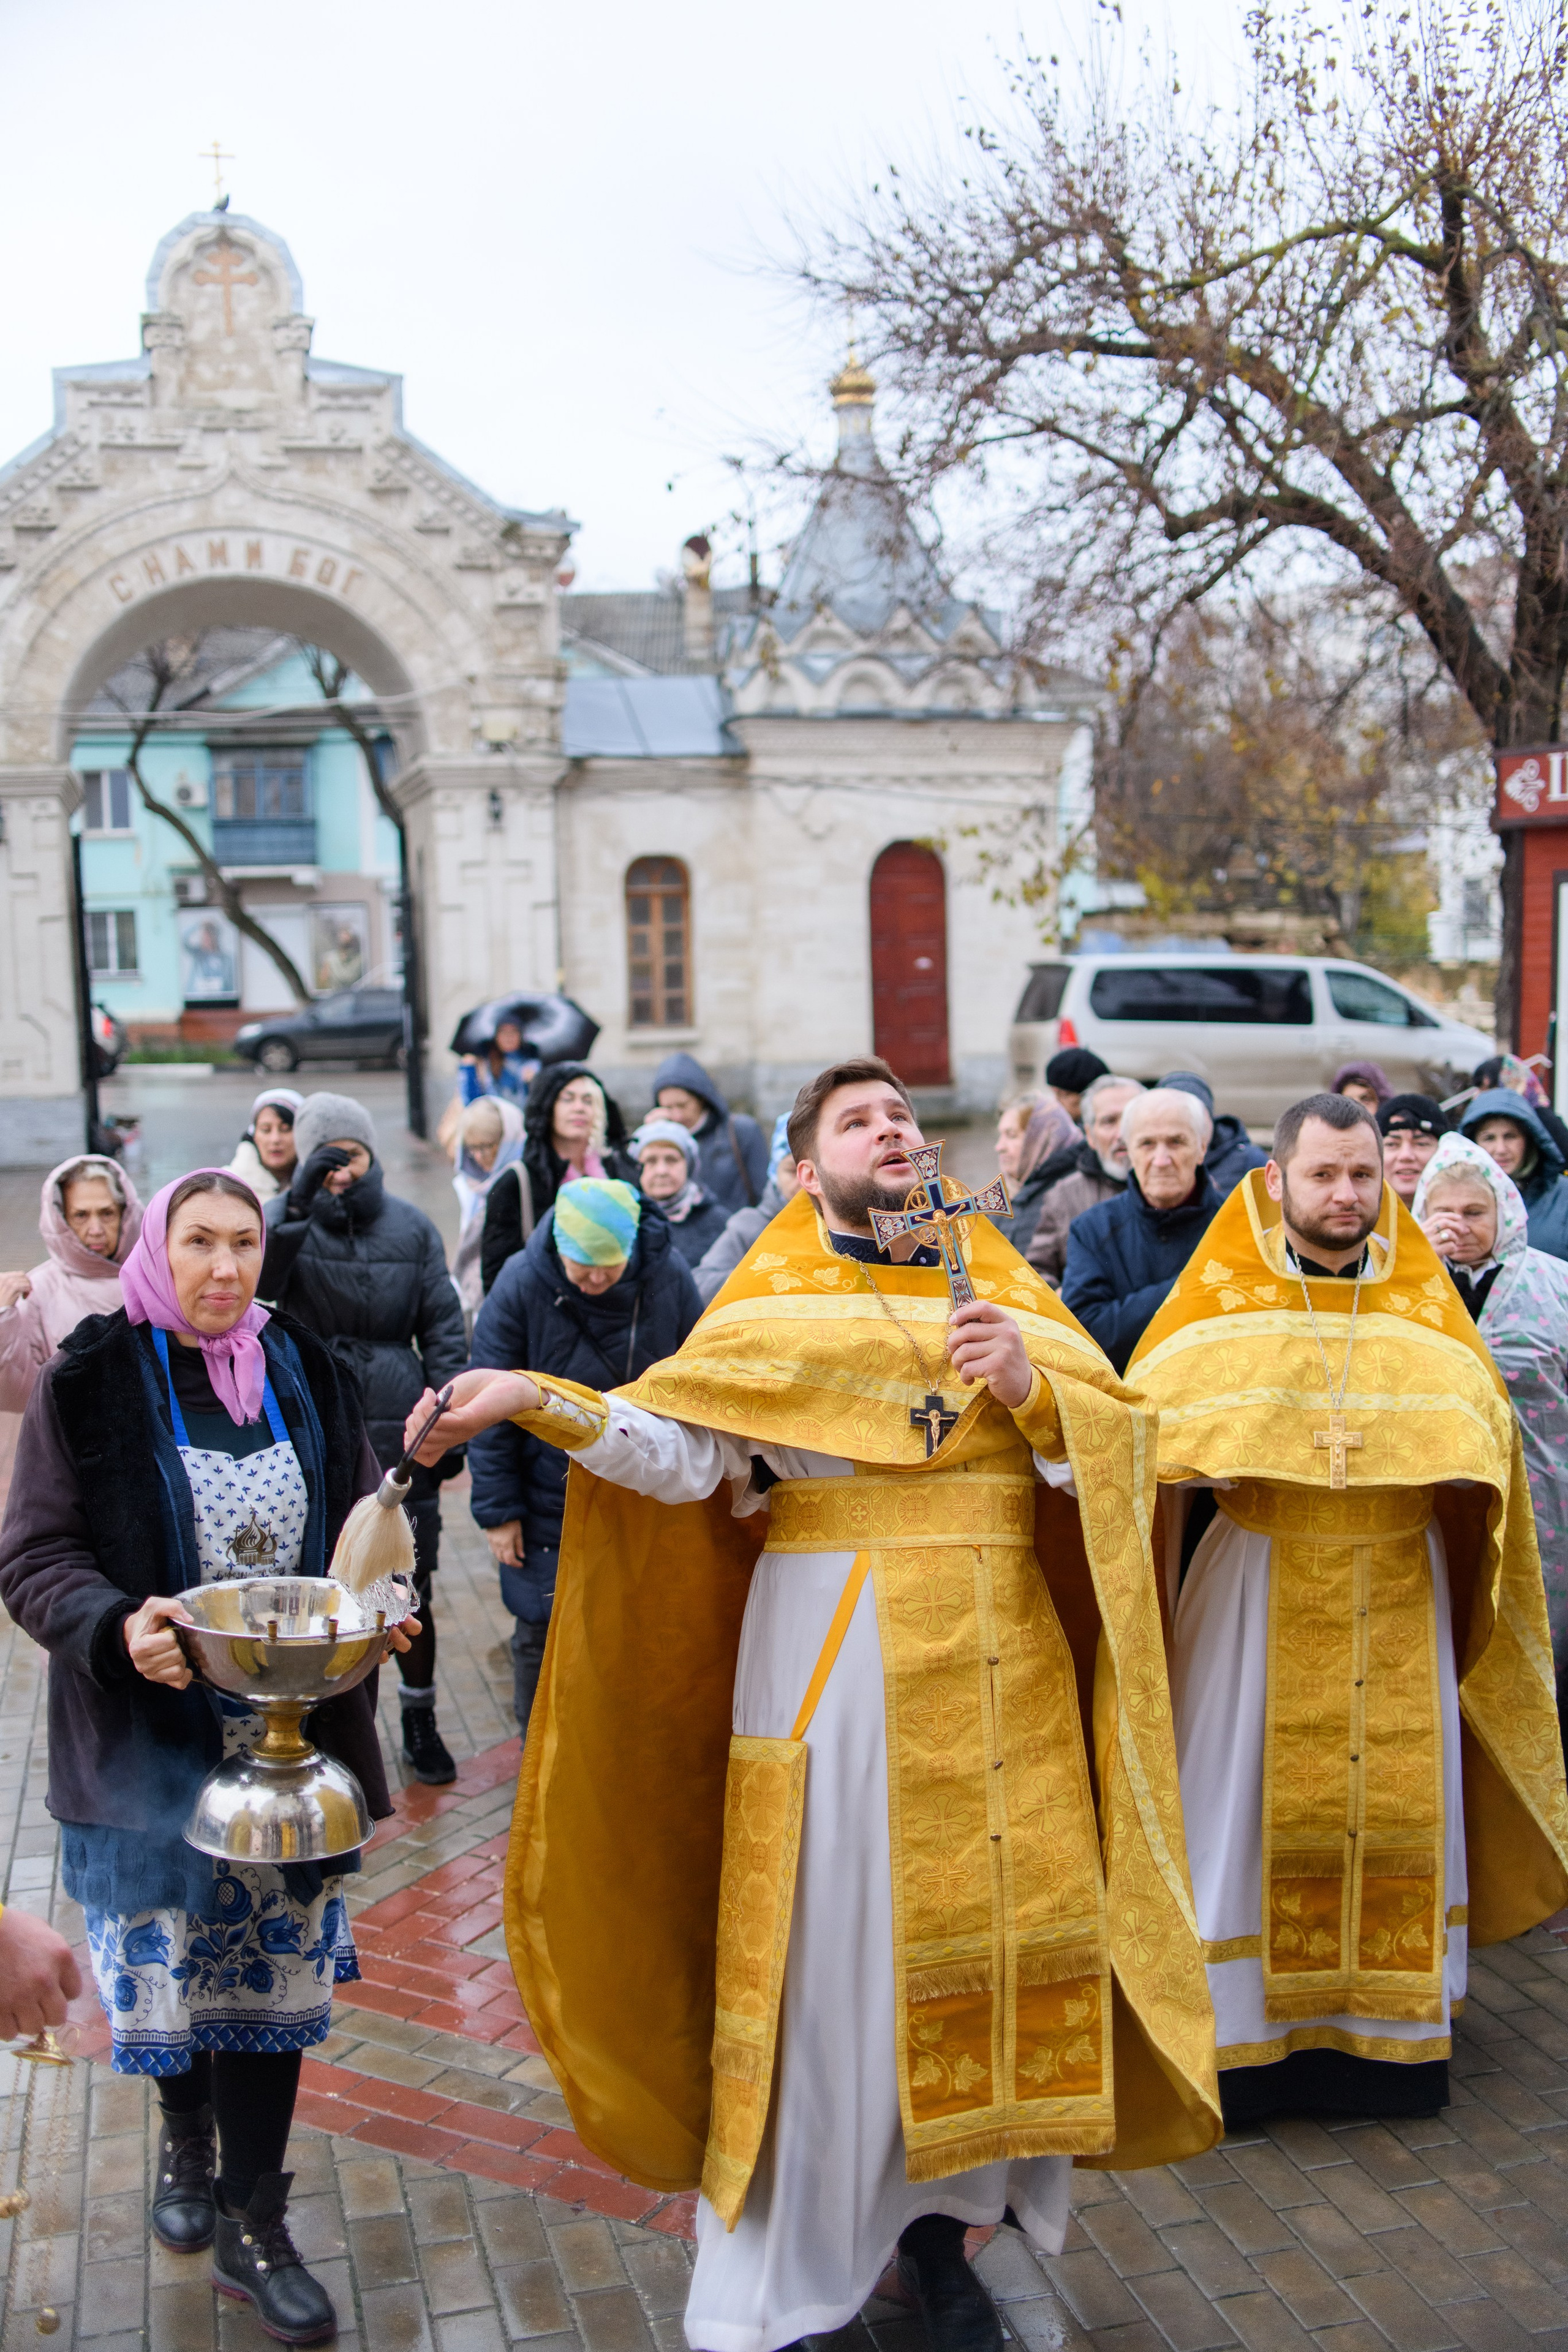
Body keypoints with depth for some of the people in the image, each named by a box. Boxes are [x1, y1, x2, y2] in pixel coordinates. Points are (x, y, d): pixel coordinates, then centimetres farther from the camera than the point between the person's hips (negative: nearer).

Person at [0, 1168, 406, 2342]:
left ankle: (253, 2226, 22)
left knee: (271, 1967, 7)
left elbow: (363, 1528, 12)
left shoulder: (307, 1373, 3)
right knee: (171, 1959, 11)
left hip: (289, 1737, 2)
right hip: (153, 1738, -2)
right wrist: (117, 1627, -24)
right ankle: (187, 2135, 43)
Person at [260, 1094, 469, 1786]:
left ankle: (420, 1721, 23)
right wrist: (298, 1203, -29)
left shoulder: (411, 1227, 4)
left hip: (398, 1429, 1)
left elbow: (443, 1332, 7)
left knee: (411, 1586, 7)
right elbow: (254, 1279, -21)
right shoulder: (284, 1218, 1)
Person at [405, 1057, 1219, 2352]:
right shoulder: (773, 1300, 3)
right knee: (824, 1939, -1)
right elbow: (679, 1455, -10)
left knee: (988, 1920, 6)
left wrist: (1032, 1387, -13)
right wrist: (537, 1401, -21)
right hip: (829, 1648, -3)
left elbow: (1114, 1445, 4)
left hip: (996, 1657, 3)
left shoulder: (1004, 1283, 11)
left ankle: (934, 2212, 26)